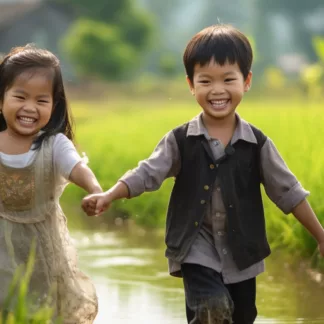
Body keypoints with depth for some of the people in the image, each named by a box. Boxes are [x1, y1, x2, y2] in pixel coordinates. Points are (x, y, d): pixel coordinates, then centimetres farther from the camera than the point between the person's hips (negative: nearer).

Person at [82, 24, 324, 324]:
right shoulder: (180, 140, -5)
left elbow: (287, 191, 3)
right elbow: (147, 174, -8)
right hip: (197, 249, -2)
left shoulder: (257, 143, -3)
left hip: (241, 252, 3)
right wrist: (109, 196, -25)